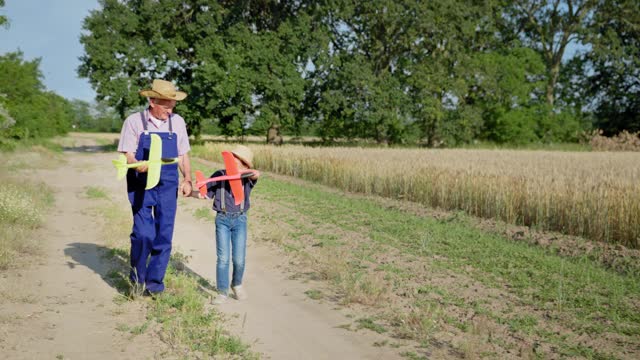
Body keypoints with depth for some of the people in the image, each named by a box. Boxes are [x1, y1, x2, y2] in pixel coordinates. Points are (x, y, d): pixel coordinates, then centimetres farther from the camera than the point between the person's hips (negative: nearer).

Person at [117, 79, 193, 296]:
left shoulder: (177, 122, 9)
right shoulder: (134, 122, 0)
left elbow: (183, 155, 14)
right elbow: (127, 154, -1)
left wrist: (187, 179, 1)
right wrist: (137, 164, -24)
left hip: (168, 187, 3)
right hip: (141, 185, -3)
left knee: (164, 234, -1)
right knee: (143, 233, -11)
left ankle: (154, 281, 11)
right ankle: (137, 278, 11)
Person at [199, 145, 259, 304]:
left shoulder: (246, 178, 3)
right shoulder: (219, 175, 4)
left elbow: (256, 174, -20)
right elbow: (206, 194, 5)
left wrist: (239, 171, -34)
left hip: (240, 220, 0)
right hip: (222, 219, 0)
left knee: (239, 259, 0)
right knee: (223, 258, -2)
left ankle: (237, 284, 28)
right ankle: (222, 293, 8)